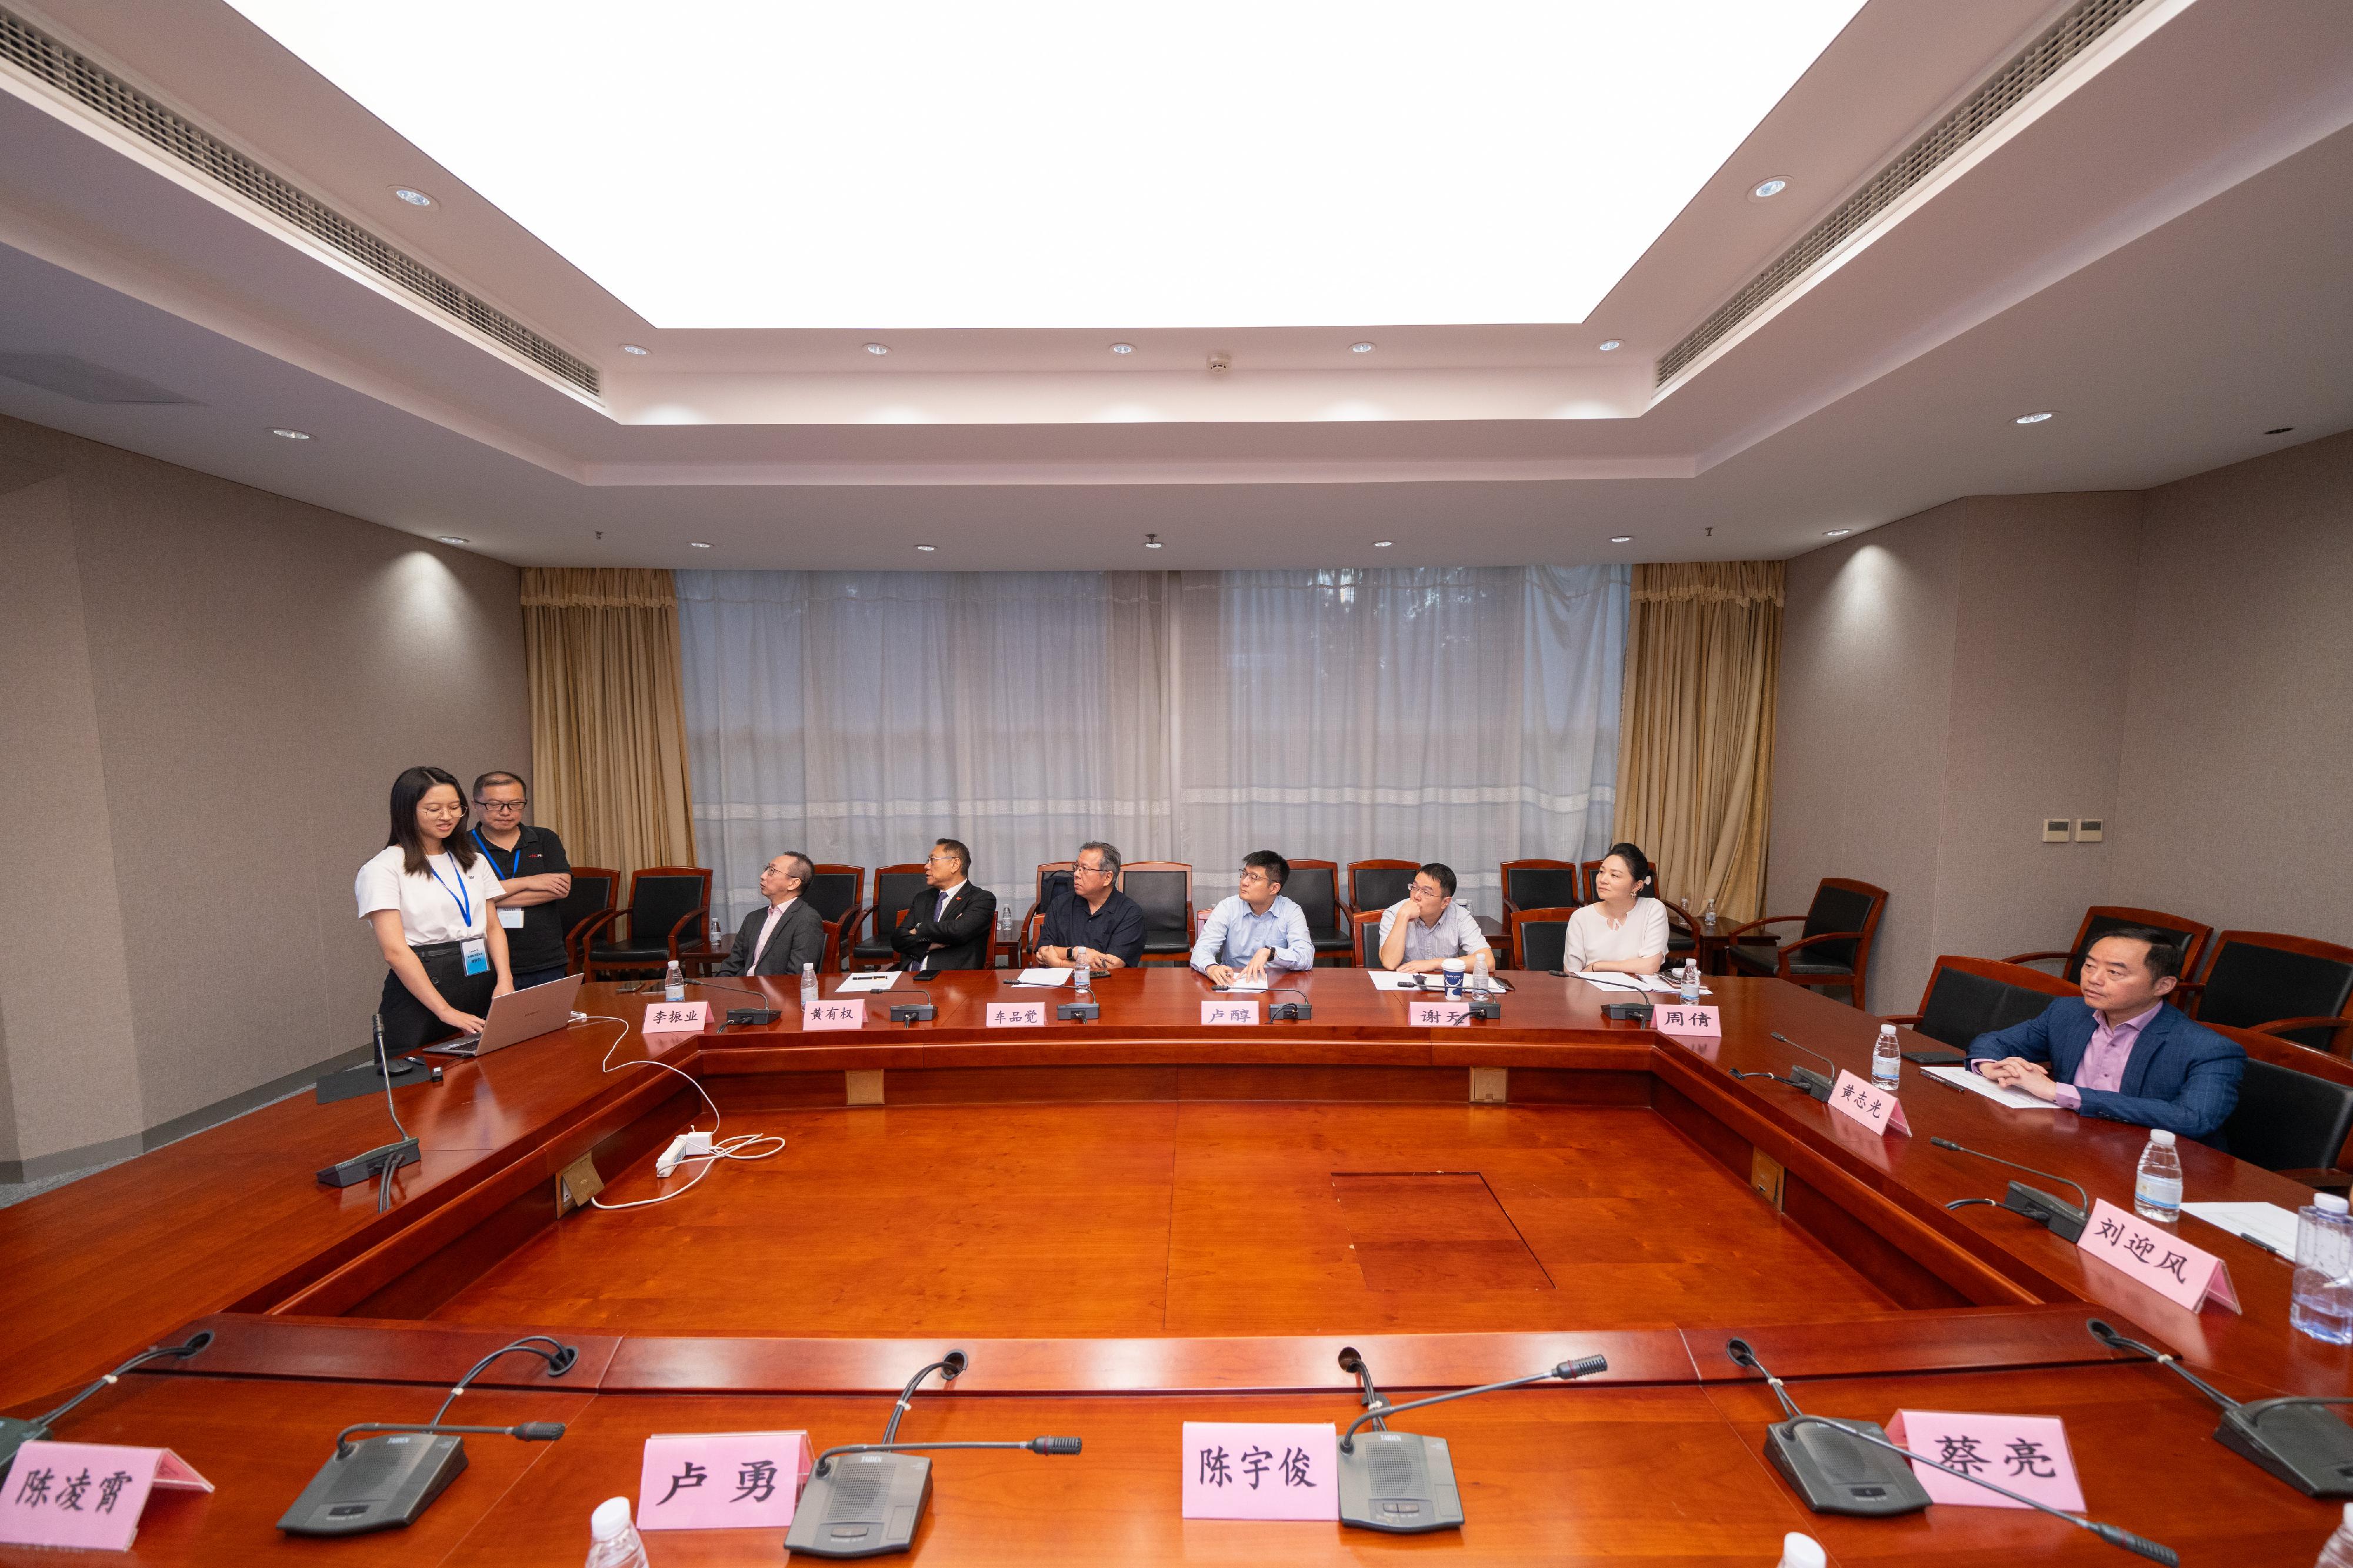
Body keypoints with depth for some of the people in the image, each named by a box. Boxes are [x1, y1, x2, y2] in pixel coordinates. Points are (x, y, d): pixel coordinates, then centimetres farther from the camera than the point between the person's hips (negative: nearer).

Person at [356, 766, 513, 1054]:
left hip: (483, 981, 5)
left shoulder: (475, 862, 12)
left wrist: (504, 981, -7)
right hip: (420, 989, -5)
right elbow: (394, 950, -13)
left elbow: (494, 927, 11)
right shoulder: (384, 868, -6)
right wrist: (446, 1012, -19)